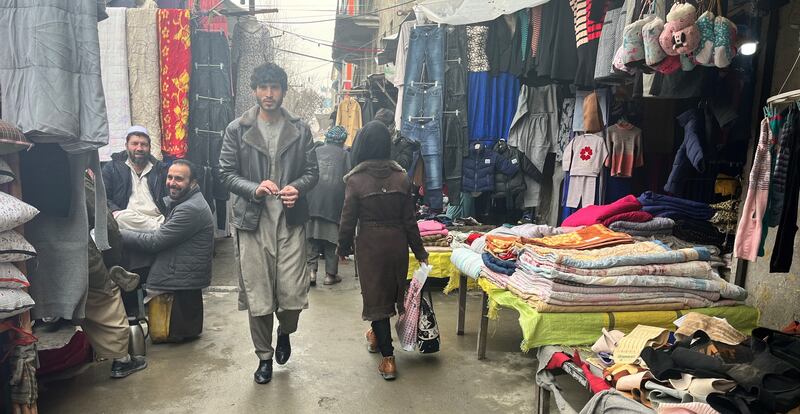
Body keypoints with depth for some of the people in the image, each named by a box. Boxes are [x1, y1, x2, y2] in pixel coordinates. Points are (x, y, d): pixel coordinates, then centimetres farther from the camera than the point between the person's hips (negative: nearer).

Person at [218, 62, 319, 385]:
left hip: (290, 221, 1)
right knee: (257, 296, 6)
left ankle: (285, 333, 34)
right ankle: (264, 356, 29)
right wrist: (255, 189, -17)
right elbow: (227, 173, 2)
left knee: (293, 296, -1)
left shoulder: (300, 129, 6)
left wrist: (297, 188, -14)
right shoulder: (237, 129, 2)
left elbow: (312, 171, 8)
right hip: (252, 221, 0)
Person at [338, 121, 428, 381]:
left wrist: (344, 247, 9)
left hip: (370, 244, -3)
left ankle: (387, 357, 7)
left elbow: (348, 220, -8)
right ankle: (378, 336, 42)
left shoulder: (356, 180, -12)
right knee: (392, 288, 21)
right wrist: (419, 251, 7)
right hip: (397, 242, 3)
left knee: (375, 293, 7)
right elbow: (409, 219, -2)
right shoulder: (401, 177, -4)